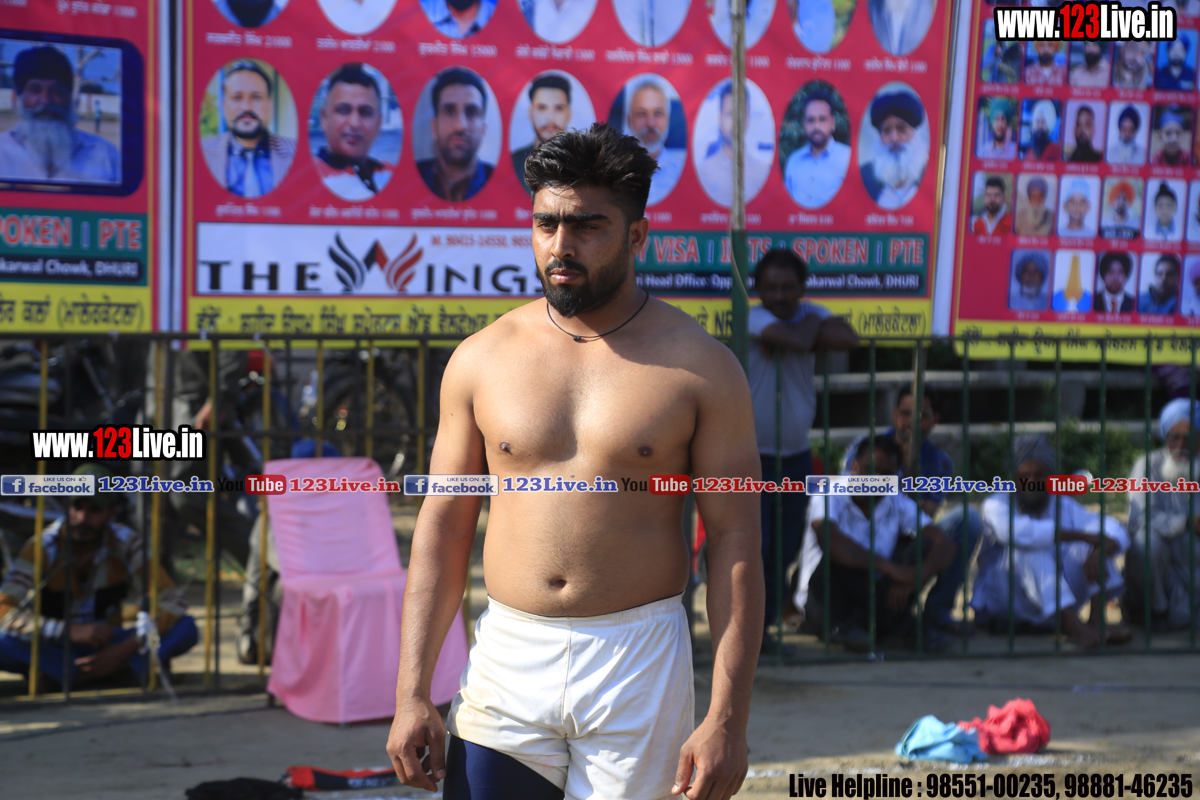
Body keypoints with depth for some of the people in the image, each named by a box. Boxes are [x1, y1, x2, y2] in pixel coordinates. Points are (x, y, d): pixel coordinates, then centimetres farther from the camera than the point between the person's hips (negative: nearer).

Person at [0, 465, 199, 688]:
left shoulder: (125, 542, -12)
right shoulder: (43, 547, -17)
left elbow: (173, 602, -15)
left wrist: (123, 650, -26)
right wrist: (71, 631, -38)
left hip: (106, 645, 2)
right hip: (54, 648, -2)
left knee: (186, 629, -23)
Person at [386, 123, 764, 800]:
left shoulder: (700, 367, -2)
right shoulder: (481, 360, 5)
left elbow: (736, 543, -4)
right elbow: (443, 530, 8)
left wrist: (727, 718, -10)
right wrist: (413, 693, 3)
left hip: (641, 671, -2)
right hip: (508, 666, 2)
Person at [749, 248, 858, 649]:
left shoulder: (810, 314, 5)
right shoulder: (754, 318, -12)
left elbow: (848, 339, -16)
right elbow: (799, 341, -31)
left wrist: (782, 340, -20)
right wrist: (810, 325, -8)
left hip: (796, 455, 6)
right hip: (754, 455, -5)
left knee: (784, 549, 9)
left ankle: (763, 622, 23)